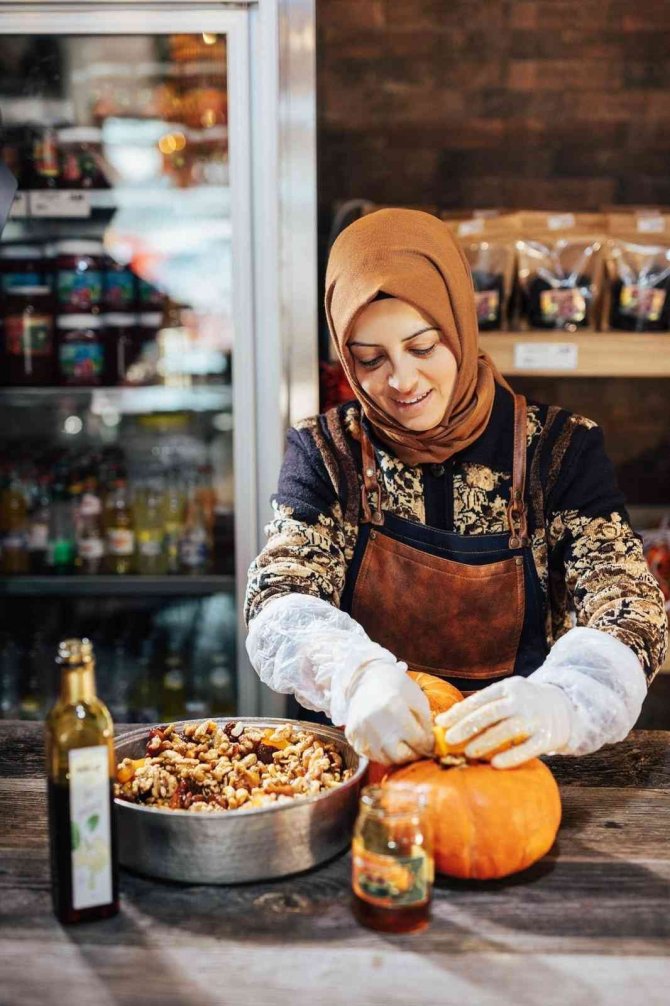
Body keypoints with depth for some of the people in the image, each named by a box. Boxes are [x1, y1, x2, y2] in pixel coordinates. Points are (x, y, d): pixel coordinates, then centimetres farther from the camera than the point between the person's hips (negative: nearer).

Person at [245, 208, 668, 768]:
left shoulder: (560, 451, -3)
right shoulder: (325, 453, 0)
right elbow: (277, 603, -11)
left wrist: (557, 702, -35)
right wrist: (358, 677, -34)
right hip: (364, 759, 1)